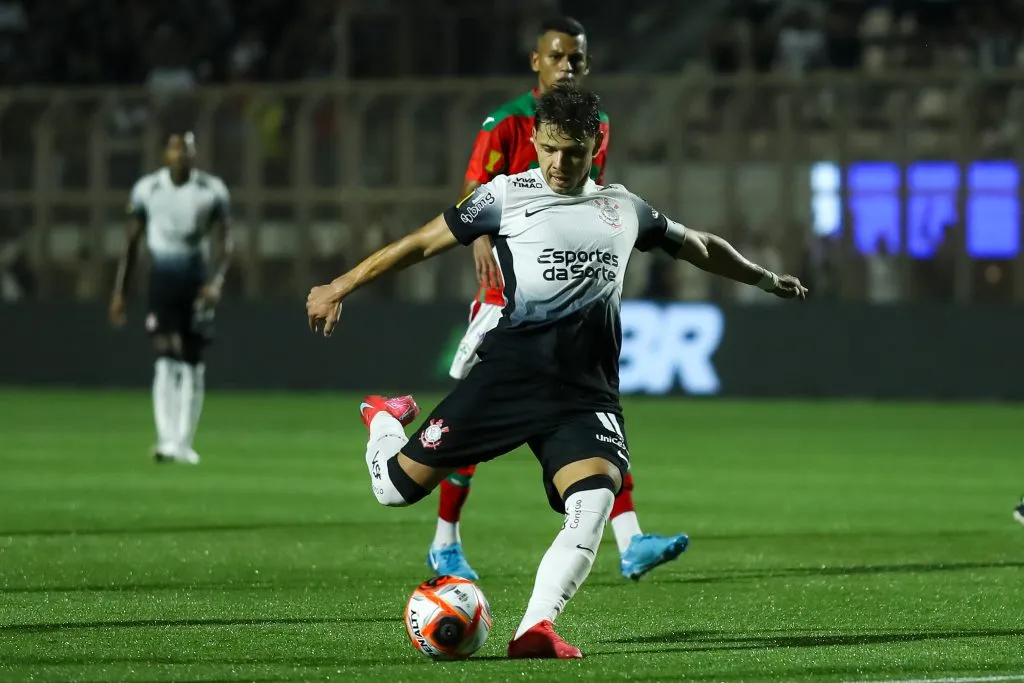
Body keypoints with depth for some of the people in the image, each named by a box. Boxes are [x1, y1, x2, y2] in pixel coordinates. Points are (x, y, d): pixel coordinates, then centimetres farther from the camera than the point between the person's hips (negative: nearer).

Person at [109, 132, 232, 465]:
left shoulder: (212, 191, -1)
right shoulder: (147, 189, 0)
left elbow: (225, 243, 1)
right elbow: (132, 243, 8)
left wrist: (217, 280, -16)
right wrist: (119, 292, 6)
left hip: (196, 280, 1)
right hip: (162, 278, -1)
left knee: (192, 362, 5)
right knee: (167, 357, -15)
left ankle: (184, 443, 14)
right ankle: (166, 440, -20)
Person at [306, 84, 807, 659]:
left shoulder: (624, 208, 17)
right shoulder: (508, 195, 6)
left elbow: (699, 246, 34)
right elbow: (423, 243, 8)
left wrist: (765, 279, 45)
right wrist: (341, 288, 4)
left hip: (587, 393, 2)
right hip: (510, 374, -2)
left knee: (594, 505, -26)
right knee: (396, 487, -1)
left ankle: (534, 630, -28)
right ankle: (387, 418, 35)